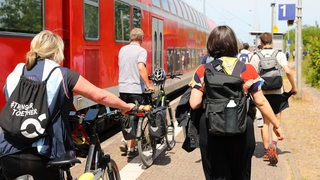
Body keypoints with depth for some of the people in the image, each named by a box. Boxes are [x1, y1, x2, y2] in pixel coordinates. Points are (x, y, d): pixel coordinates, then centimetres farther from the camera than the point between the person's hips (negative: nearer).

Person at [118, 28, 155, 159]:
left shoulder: (122, 50, 11)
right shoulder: (141, 51, -9)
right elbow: (141, 68, -24)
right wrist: (148, 85, -20)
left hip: (122, 88, 6)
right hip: (136, 89, -6)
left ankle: (124, 141, 14)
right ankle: (131, 149, 6)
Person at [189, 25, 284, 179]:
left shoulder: (202, 71, -2)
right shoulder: (247, 69, -3)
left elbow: (194, 104, -7)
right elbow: (261, 102, -3)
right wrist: (276, 125, 7)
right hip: (241, 131, 1)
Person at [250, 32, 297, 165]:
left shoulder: (256, 56, 0)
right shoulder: (279, 54, 0)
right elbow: (288, 71, -11)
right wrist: (294, 87, 1)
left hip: (262, 93, 0)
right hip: (277, 92, 0)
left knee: (265, 123, 11)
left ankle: (266, 152, 13)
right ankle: (273, 145, -14)